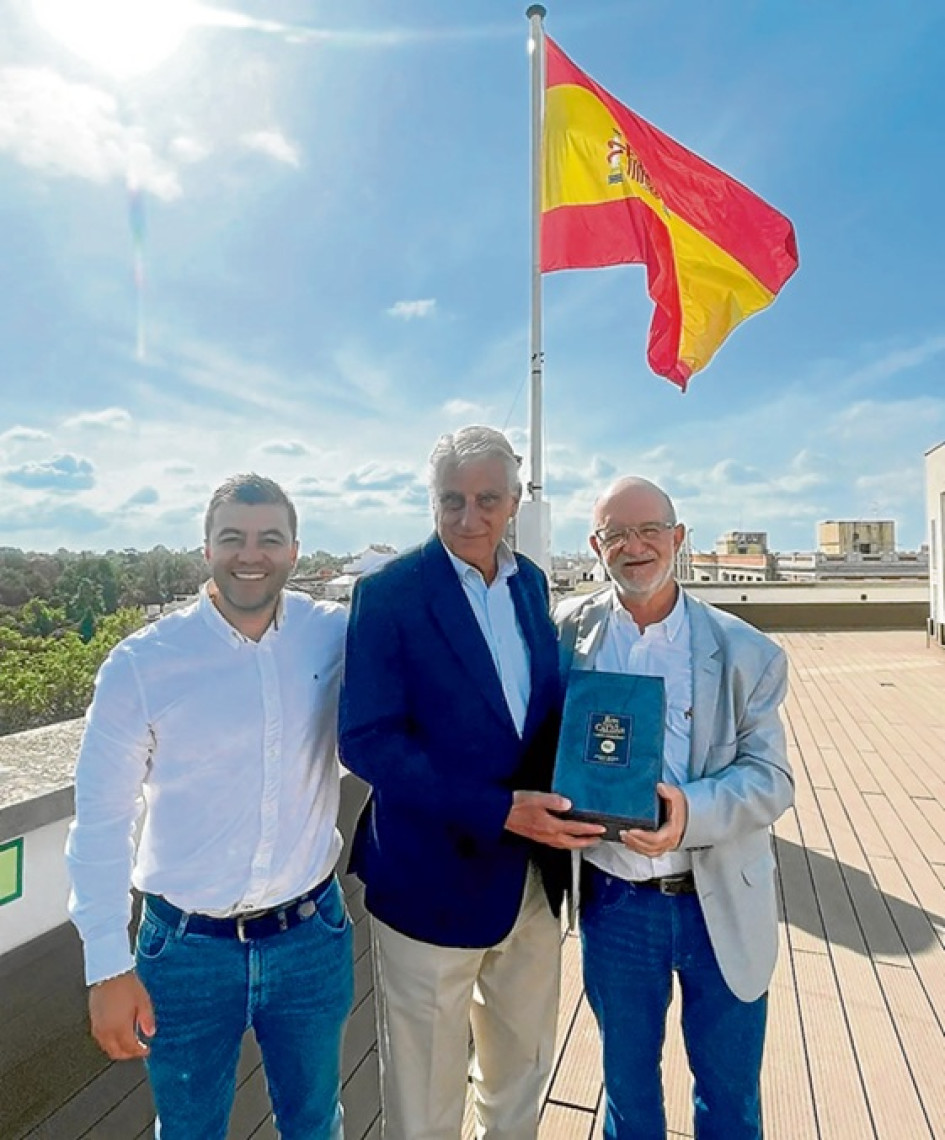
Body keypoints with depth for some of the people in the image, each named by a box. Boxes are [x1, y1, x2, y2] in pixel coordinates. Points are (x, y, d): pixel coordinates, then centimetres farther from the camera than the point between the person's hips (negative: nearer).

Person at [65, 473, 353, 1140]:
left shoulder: (336, 635, -9)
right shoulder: (140, 664, -13)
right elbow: (102, 819, -6)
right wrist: (108, 966, -3)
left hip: (312, 936, 2)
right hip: (186, 948, -1)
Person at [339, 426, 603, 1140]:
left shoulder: (530, 582, 3)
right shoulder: (389, 592, -15)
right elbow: (367, 740, -19)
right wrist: (498, 811, -26)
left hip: (533, 873, 6)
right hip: (434, 877, -5)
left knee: (524, 1069, 27)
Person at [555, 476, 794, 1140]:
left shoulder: (746, 653, -8)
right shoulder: (570, 631, -5)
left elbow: (771, 778, -10)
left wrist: (692, 812, -28)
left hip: (722, 904, 0)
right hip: (614, 901, 1)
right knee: (627, 1081, 23)